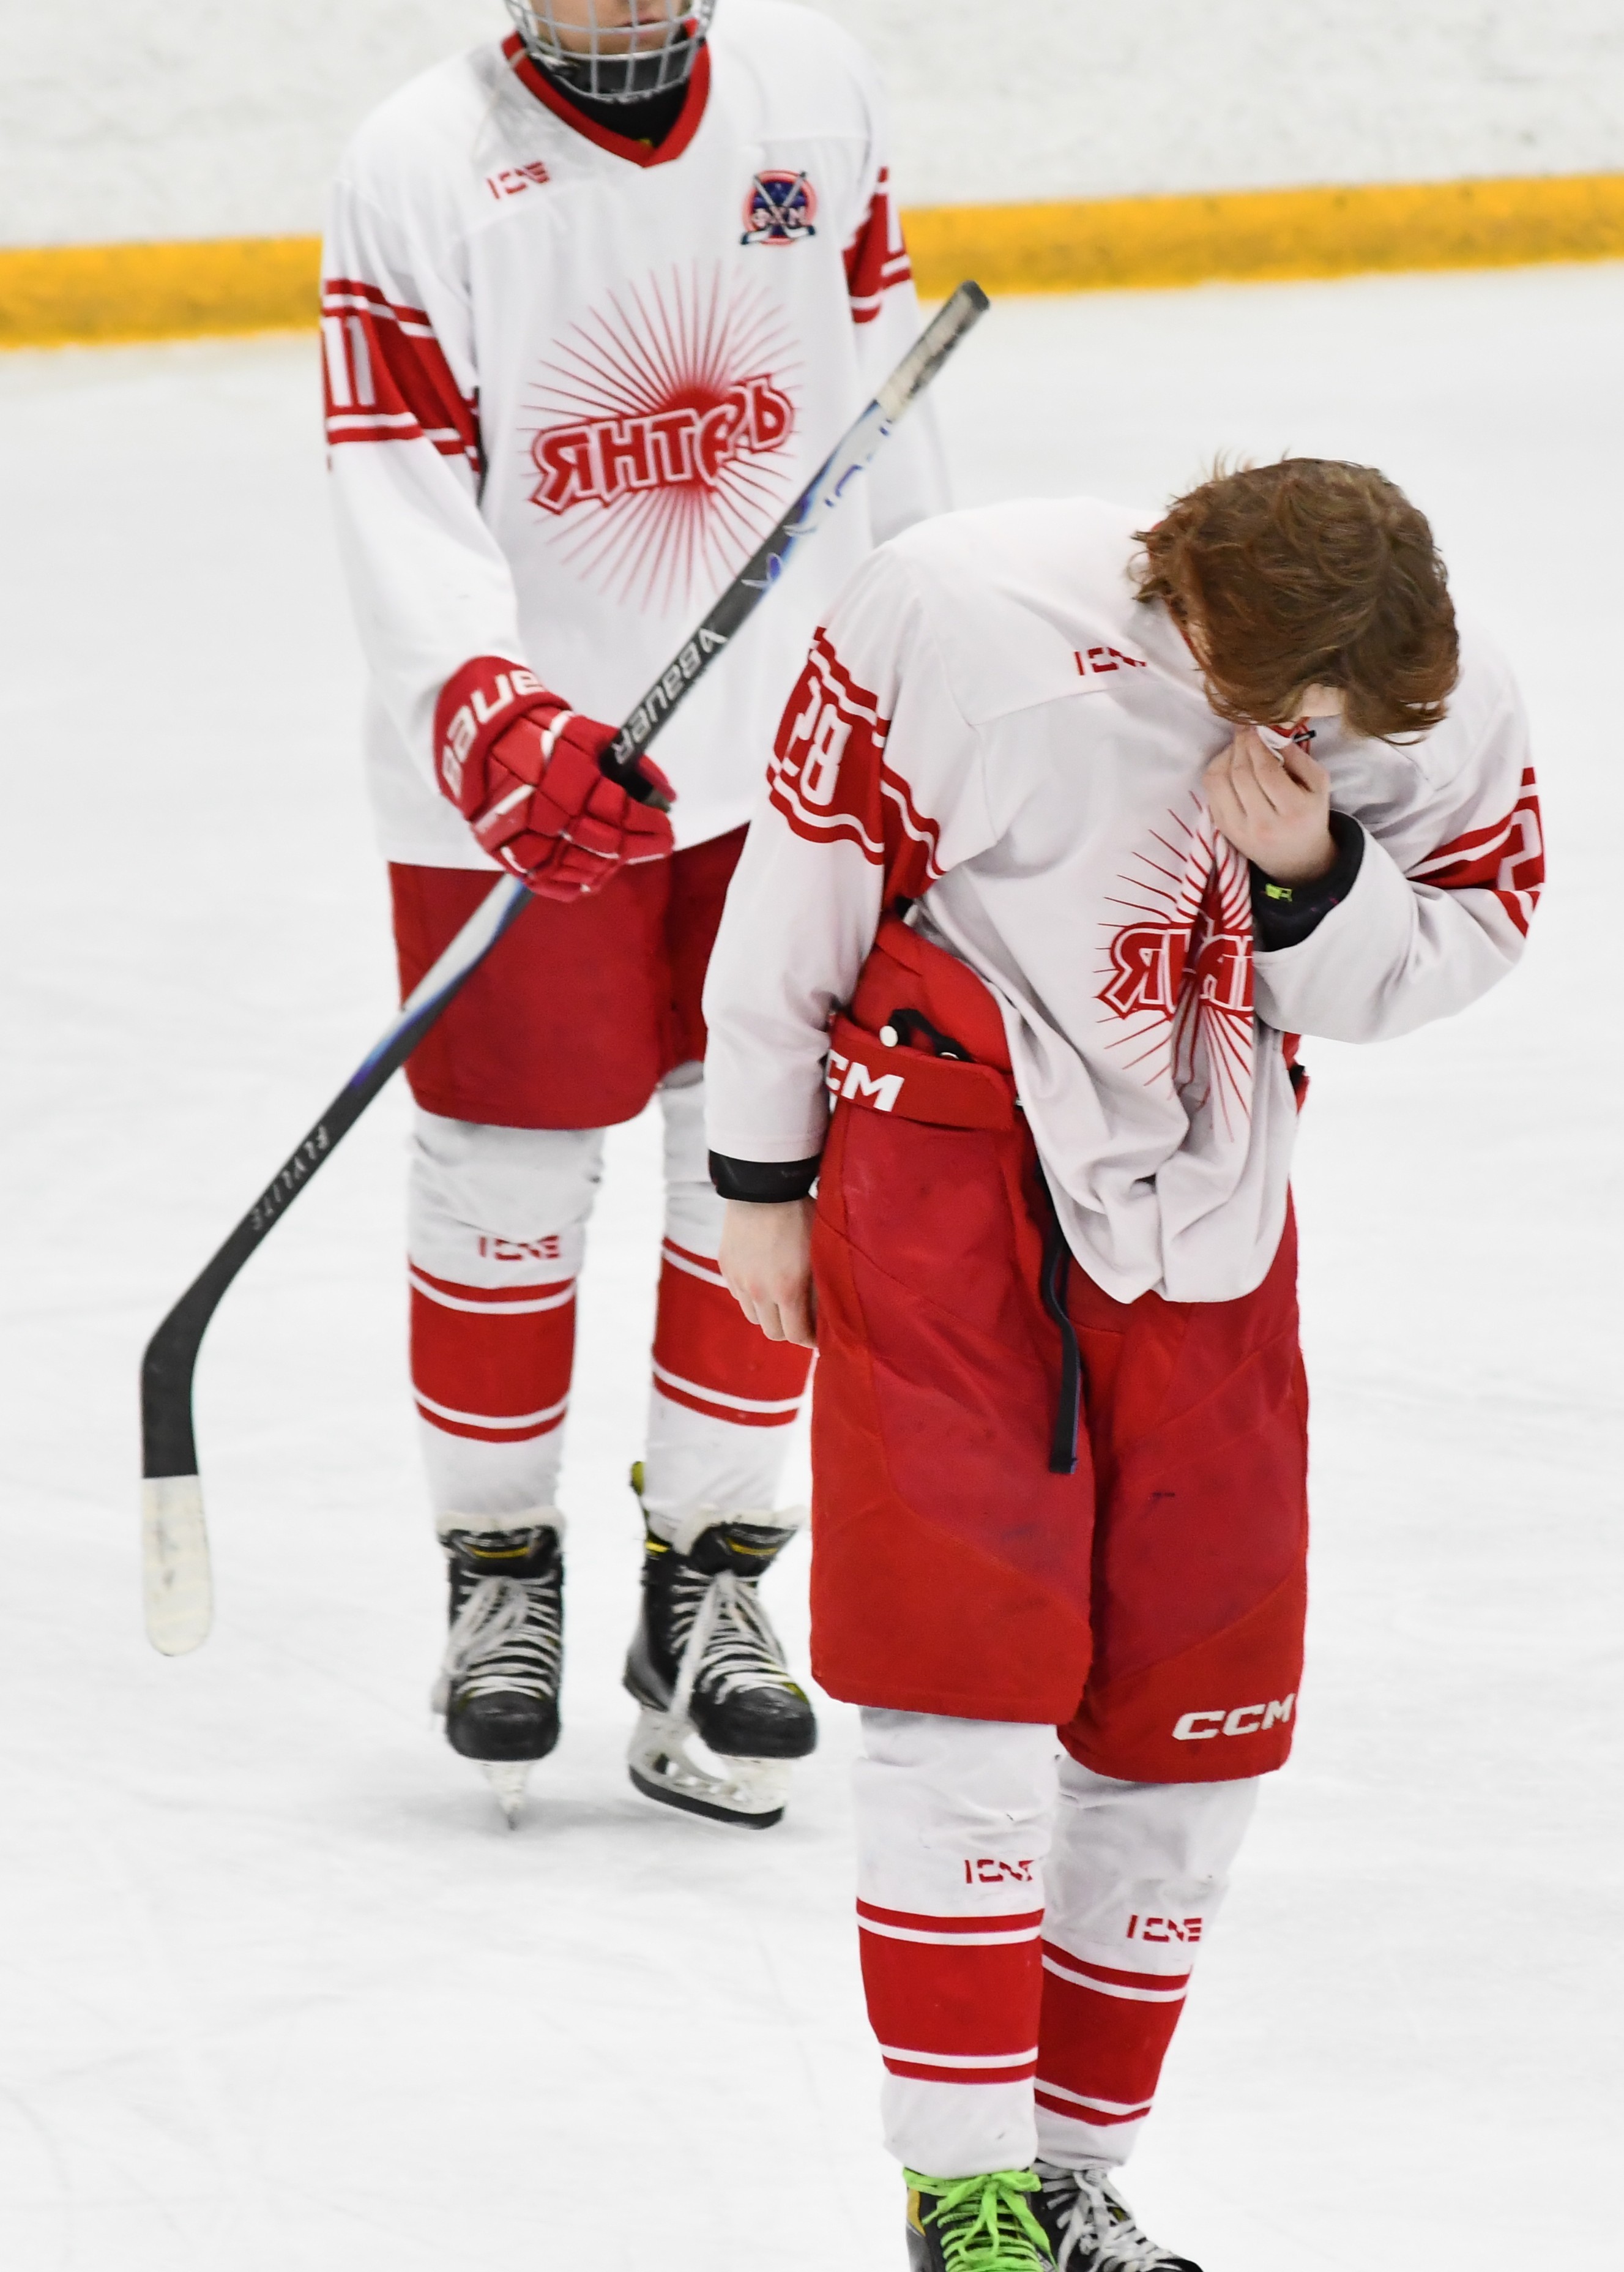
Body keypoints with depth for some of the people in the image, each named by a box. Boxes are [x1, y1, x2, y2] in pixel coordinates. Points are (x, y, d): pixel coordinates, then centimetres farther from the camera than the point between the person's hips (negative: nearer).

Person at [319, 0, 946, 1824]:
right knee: (507, 1179, 5)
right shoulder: (419, 170, -15)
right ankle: (500, 1570, 24)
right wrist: (491, 724, -33)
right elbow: (397, 496, -19)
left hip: (785, 737, 3)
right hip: (514, 771, -3)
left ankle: (710, 1580, 19)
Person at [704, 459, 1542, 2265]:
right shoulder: (959, 617, -24)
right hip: (947, 1153, -4)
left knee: (1198, 1705, 6)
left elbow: (1455, 952, -2)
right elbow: (801, 878, -10)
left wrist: (1310, 877, -24)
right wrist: (759, 1172, -1)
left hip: (1202, 1216, 4)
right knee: (966, 1672, -11)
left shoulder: (1443, 715, -15)